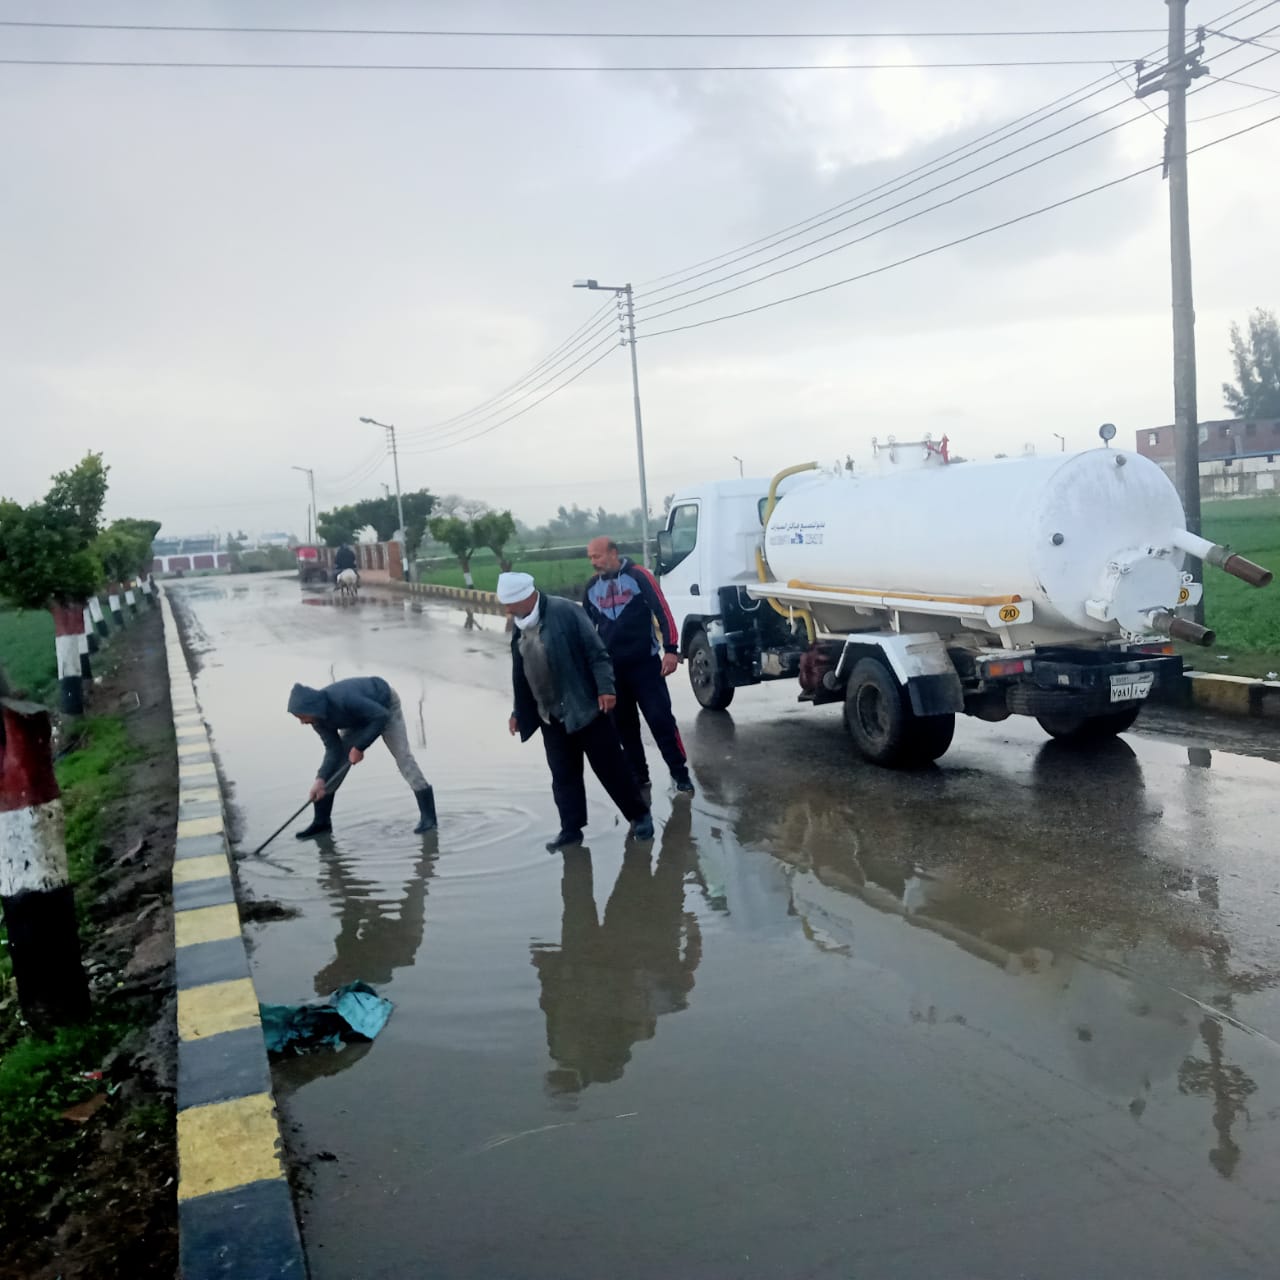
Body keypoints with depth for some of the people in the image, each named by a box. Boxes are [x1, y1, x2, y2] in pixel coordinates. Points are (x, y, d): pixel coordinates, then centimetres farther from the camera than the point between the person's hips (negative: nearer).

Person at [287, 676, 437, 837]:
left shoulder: (344, 700, -43)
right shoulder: (318, 718, -21)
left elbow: (381, 716, -37)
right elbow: (334, 749, -18)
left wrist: (359, 748, -33)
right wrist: (321, 778, -31)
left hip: (385, 706, -6)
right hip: (359, 717, 6)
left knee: (402, 757, -16)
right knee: (335, 761, -2)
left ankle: (428, 817, -13)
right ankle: (321, 822, 7)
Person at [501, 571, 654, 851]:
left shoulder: (565, 612, -14)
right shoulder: (519, 625, 7)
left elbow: (597, 653, -14)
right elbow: (520, 673, 15)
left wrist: (605, 688, -20)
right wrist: (518, 711, 17)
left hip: (584, 708, -6)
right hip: (550, 716, 6)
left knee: (610, 766, 2)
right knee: (563, 775, 9)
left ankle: (640, 815, 17)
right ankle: (571, 829, 20)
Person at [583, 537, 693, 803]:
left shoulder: (638, 576, -8)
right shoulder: (592, 587, 8)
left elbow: (662, 612, -12)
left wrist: (671, 649, -19)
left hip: (645, 663, -5)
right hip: (611, 668, 5)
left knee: (661, 718, -6)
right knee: (624, 724, 10)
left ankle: (680, 773, 5)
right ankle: (639, 776, 20)